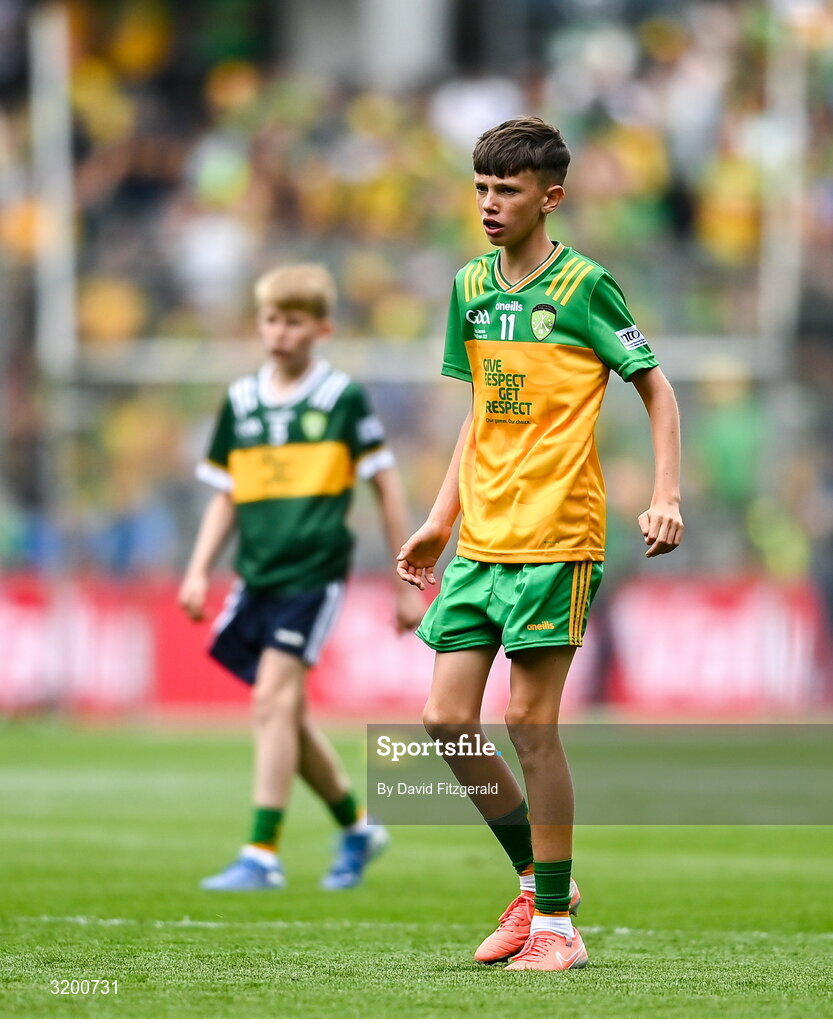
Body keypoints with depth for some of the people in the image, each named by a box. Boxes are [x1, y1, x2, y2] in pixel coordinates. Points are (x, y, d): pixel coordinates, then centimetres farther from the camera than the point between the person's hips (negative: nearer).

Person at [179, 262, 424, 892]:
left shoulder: (343, 399, -3)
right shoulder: (241, 401, 10)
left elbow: (387, 487, 3)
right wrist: (200, 570, 5)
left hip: (314, 570, -6)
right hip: (257, 574, 6)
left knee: (274, 700, -16)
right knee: (289, 718, 10)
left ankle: (263, 855, -16)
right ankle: (357, 827, 30)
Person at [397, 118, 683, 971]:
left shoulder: (583, 286, -7)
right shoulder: (469, 287, 12)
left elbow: (656, 389, 0)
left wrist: (666, 497, -11)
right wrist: (441, 520, 18)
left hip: (554, 540, -6)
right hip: (479, 541, 6)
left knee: (529, 723, -7)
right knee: (446, 720, 2)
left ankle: (556, 923, 4)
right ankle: (537, 879, 20)